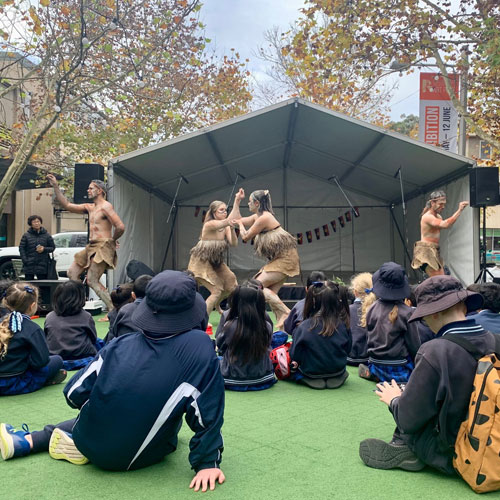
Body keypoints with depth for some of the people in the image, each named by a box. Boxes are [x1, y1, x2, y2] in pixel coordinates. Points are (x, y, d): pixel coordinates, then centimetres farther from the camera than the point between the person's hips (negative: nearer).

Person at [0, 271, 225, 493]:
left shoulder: (120, 344, -7)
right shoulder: (200, 346, -17)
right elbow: (206, 414, -16)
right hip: (136, 458, -3)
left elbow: (75, 394, -1)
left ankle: (26, 442, 24)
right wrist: (206, 463, -5)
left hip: (90, 444, 3)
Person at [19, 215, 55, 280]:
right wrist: (25, 260, -9)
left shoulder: (46, 235, 5)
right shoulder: (26, 235, 3)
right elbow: (21, 248, 2)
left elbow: (53, 247, 9)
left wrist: (44, 249, -11)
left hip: (42, 266, 0)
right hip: (29, 266, 0)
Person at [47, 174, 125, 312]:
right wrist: (55, 186, 18)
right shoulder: (89, 207, 18)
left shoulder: (105, 206, -10)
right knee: (72, 273, 9)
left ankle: (113, 310, -11)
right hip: (91, 246, 9)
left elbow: (120, 227, -18)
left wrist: (112, 240, -1)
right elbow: (66, 205, 21)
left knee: (92, 281, -13)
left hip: (102, 247, -9)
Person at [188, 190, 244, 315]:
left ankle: (216, 304, 34)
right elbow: (229, 220, -36)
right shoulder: (210, 225, -23)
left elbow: (234, 243, -14)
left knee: (231, 283, 6)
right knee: (217, 290, -12)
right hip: (201, 263, -8)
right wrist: (237, 201, -38)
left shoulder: (225, 228, -2)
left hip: (216, 262, 8)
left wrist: (232, 228, -29)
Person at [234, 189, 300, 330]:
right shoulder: (257, 216, 13)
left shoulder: (263, 218, -17)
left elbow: (246, 237, -7)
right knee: (270, 292, 6)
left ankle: (285, 312, -12)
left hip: (285, 258, -10)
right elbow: (238, 220, 28)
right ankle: (283, 323, 7)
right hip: (280, 259, 10)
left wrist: (241, 225, 10)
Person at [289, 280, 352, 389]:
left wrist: (295, 361, 7)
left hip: (311, 373, -4)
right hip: (338, 372, 4)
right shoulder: (343, 324, -17)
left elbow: (294, 355, -15)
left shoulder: (304, 327, -25)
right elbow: (347, 349, -1)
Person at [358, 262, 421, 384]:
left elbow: (369, 340, 7)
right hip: (399, 371, -5)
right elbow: (414, 345, -6)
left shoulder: (372, 309, -3)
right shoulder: (406, 312, -14)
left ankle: (371, 373, 1)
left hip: (375, 368, 5)